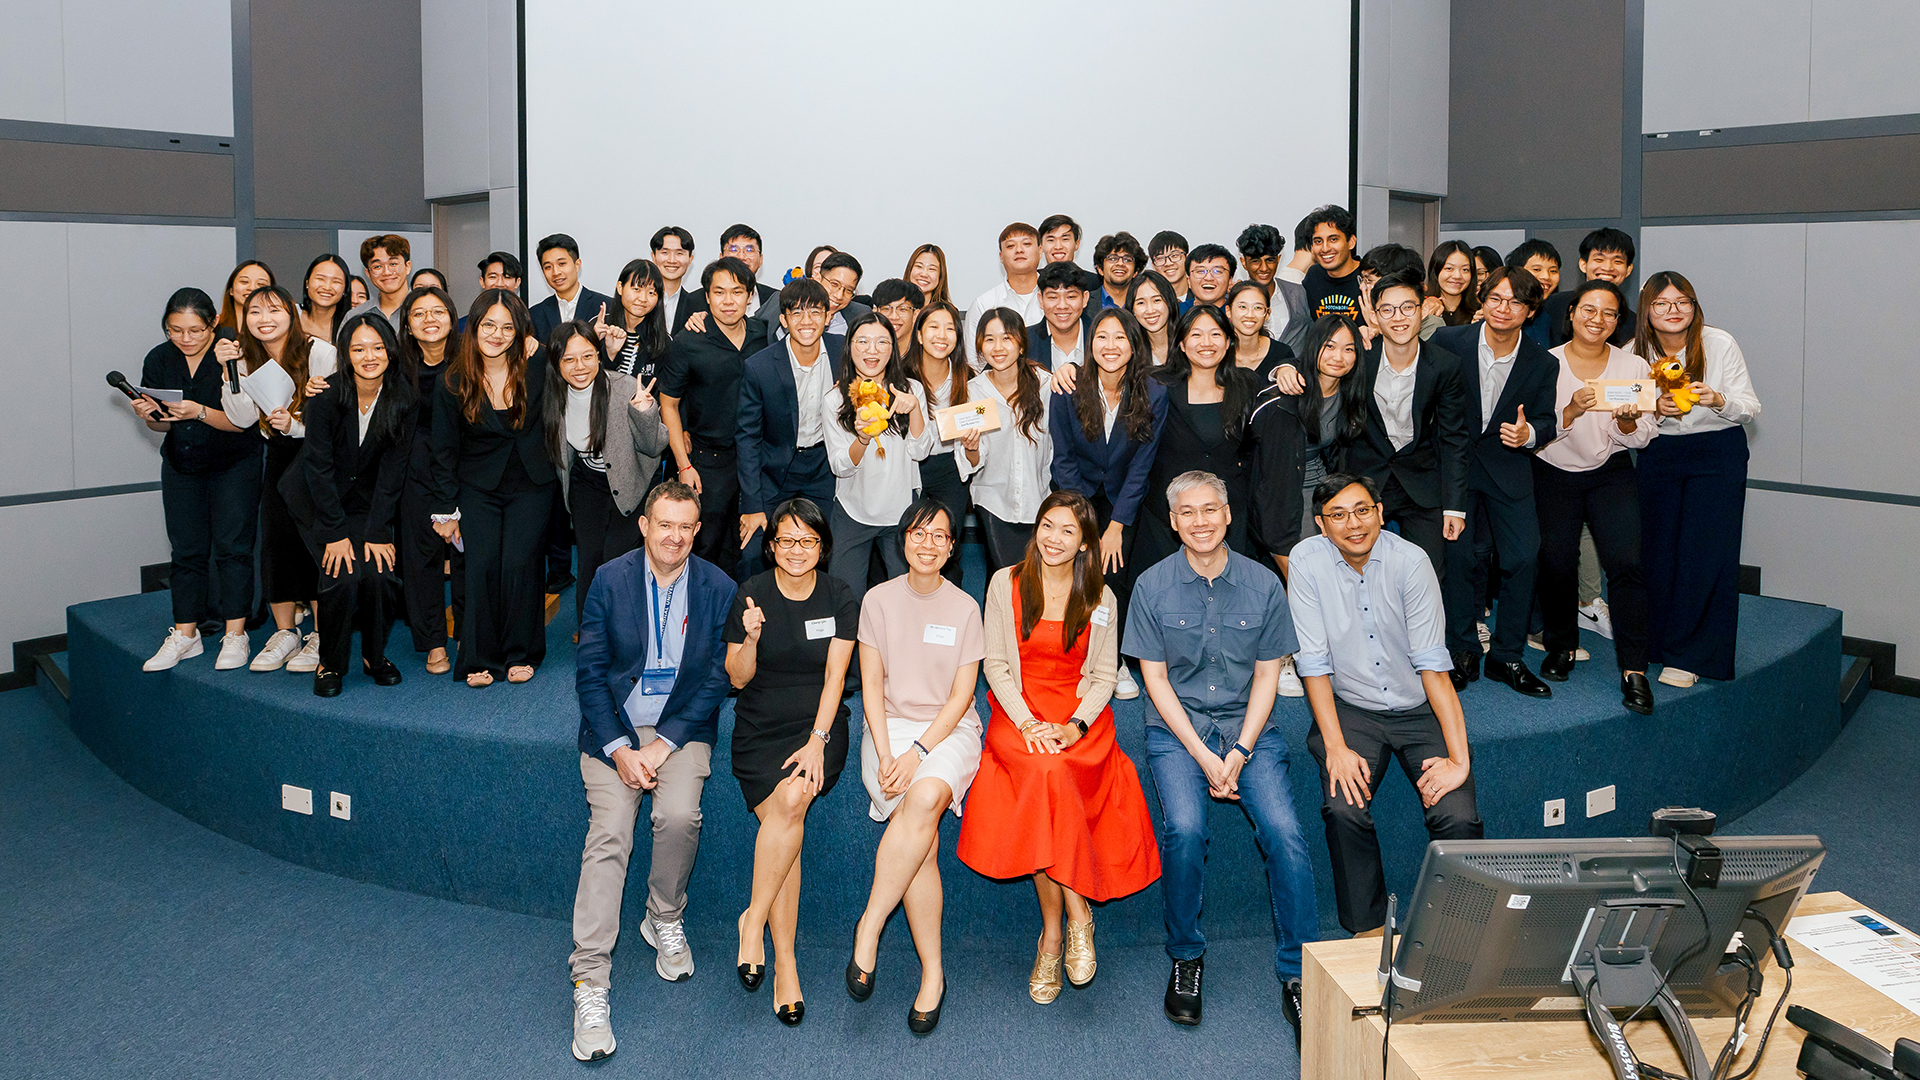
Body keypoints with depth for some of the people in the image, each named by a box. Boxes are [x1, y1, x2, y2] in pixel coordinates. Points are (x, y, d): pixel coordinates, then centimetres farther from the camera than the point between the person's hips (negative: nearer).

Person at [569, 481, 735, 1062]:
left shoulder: (719, 588, 0)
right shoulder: (609, 580, -1)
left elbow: (716, 678, -2)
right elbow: (590, 671, -3)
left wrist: (664, 745, -11)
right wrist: (620, 748, -13)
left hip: (681, 726, 0)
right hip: (614, 726, 0)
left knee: (679, 814, -25)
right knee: (609, 831, -18)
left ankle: (665, 921, 4)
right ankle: (590, 982, -16)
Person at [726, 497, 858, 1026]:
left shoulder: (840, 598, 2)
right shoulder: (751, 595, 1)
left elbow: (834, 676, -4)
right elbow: (738, 678, 2)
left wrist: (817, 741, -16)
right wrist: (753, 637, -18)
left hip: (819, 724, 0)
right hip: (760, 729, 0)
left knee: (794, 797, -31)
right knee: (784, 818, -24)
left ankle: (753, 920, -14)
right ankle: (785, 963, -17)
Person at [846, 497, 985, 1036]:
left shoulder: (965, 608, 4)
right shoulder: (879, 600, 6)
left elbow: (961, 696, -1)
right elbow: (872, 686, 3)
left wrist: (918, 751, -15)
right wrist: (884, 754, -12)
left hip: (948, 729, 0)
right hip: (890, 725, 0)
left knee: (926, 797, -34)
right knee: (923, 837, -26)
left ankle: (869, 925, -23)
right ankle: (932, 971, -19)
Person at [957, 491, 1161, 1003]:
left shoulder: (1100, 598, 8)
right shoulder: (1005, 584, 5)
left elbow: (1104, 675, 7)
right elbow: (995, 663, 3)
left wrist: (1075, 725, -12)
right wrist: (1028, 722, -12)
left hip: (1081, 714, 0)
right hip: (1018, 711, 0)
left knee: (1051, 773, -32)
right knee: (1045, 772, -33)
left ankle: (1053, 932, -21)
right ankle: (1075, 913, -20)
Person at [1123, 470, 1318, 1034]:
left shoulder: (1263, 584, 1)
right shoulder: (1152, 586, -2)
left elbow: (1267, 677, 3)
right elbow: (1156, 679, -2)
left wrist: (1238, 753, -9)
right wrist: (1203, 756, -11)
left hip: (1248, 727, 1)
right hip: (1176, 729, -1)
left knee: (1283, 831, -21)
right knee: (1185, 829, -26)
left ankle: (1298, 973, -7)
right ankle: (1186, 958, -4)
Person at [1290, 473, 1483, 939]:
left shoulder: (1410, 560, -14)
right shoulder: (1307, 561, -11)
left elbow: (1432, 663, -16)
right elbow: (1314, 663, -10)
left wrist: (1459, 758, -21)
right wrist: (1336, 747, -19)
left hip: (1420, 708, 0)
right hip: (1351, 709, 0)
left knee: (1458, 818, -20)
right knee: (1344, 809, -25)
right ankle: (1366, 928, -2)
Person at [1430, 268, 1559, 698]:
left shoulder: (1544, 364, -3)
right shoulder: (1448, 342, -7)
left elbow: (1546, 422, 6)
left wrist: (1529, 433, -16)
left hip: (1508, 465, 1)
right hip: (1453, 461, -1)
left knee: (1524, 556, -6)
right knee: (1458, 553, -7)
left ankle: (1507, 657, 8)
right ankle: (1463, 653, 9)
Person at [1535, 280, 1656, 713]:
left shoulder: (1633, 366, 3)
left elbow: (1641, 438, 3)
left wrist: (1625, 420, -18)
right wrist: (1572, 410, -26)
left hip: (1611, 473, 1)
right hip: (1553, 475, -1)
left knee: (1626, 562, -15)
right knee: (1556, 563, -9)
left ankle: (1633, 670, -10)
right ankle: (1561, 645, 18)